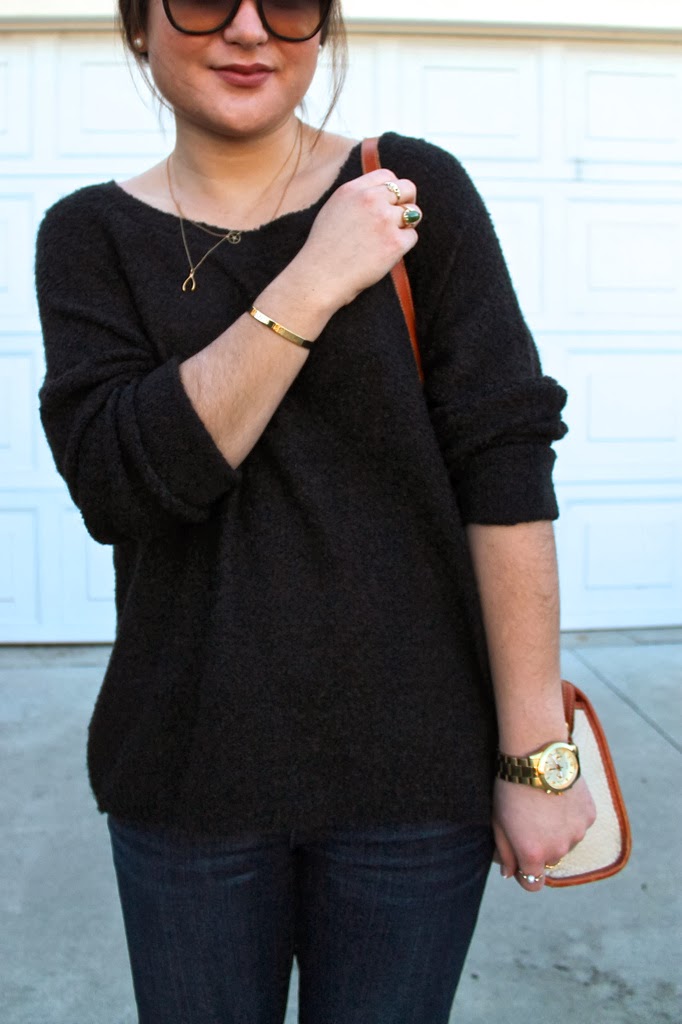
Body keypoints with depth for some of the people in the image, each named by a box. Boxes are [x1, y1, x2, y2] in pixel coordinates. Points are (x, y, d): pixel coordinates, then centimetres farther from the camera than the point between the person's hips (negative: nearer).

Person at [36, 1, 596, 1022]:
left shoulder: (418, 190, -3)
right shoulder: (91, 236, 1)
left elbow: (503, 470, -8)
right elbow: (115, 483, -14)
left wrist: (538, 752, -9)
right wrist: (314, 283, -18)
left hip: (413, 767, -1)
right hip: (190, 773, 2)